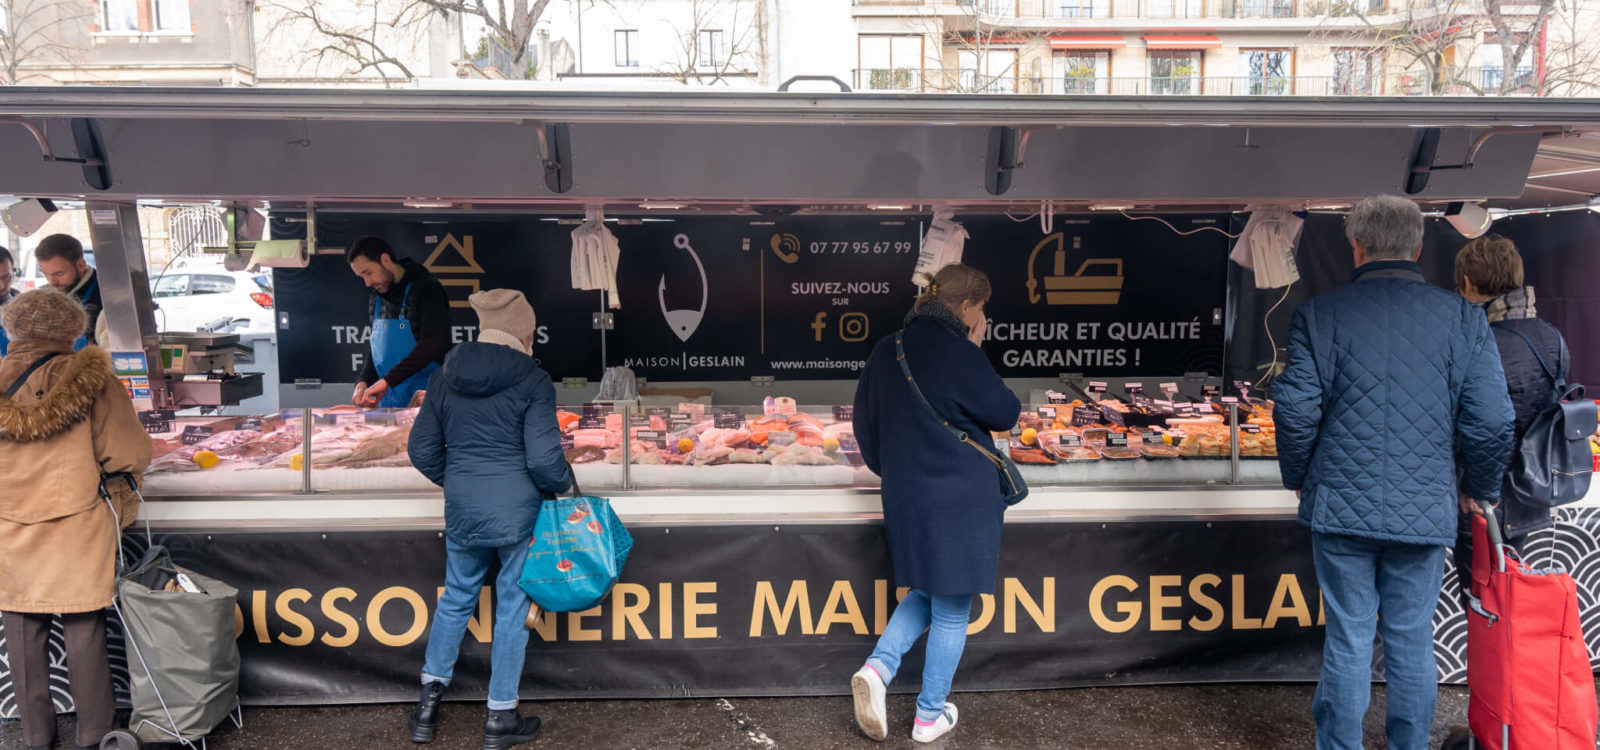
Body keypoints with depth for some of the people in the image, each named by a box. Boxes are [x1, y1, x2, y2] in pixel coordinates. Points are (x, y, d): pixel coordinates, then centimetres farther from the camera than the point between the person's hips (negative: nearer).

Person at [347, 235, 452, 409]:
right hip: (388, 401, 6)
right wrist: (363, 382, 0)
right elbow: (374, 350, 20)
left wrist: (386, 380, -25)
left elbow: (431, 345, -20)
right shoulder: (378, 297, 15)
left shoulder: (427, 289, -8)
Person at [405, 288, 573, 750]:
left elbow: (422, 450, 8)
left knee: (456, 598, 22)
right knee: (512, 607, 9)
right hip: (518, 511, -4)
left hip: (462, 512, 4)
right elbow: (544, 459, -18)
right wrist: (563, 484, 3)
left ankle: (429, 699, 25)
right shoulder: (532, 382, -13)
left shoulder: (445, 378, 3)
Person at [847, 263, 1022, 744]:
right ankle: (930, 716, 20)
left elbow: (864, 424, 12)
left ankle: (878, 669, 4)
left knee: (926, 593, 24)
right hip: (959, 503, -6)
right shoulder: (960, 355, -17)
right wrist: (977, 353, -3)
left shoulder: (885, 352, 4)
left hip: (904, 500, 6)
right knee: (952, 611, 9)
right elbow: (1006, 415, -6)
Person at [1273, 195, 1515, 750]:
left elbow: (1297, 409, -7)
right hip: (1426, 510, 1)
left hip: (1342, 506, -1)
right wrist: (1480, 487, 13)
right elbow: (1491, 420, -4)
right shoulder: (1463, 317, -1)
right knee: (1412, 640, 12)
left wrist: (1298, 477, 10)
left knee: (1348, 638, 8)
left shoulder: (1319, 314, -4)